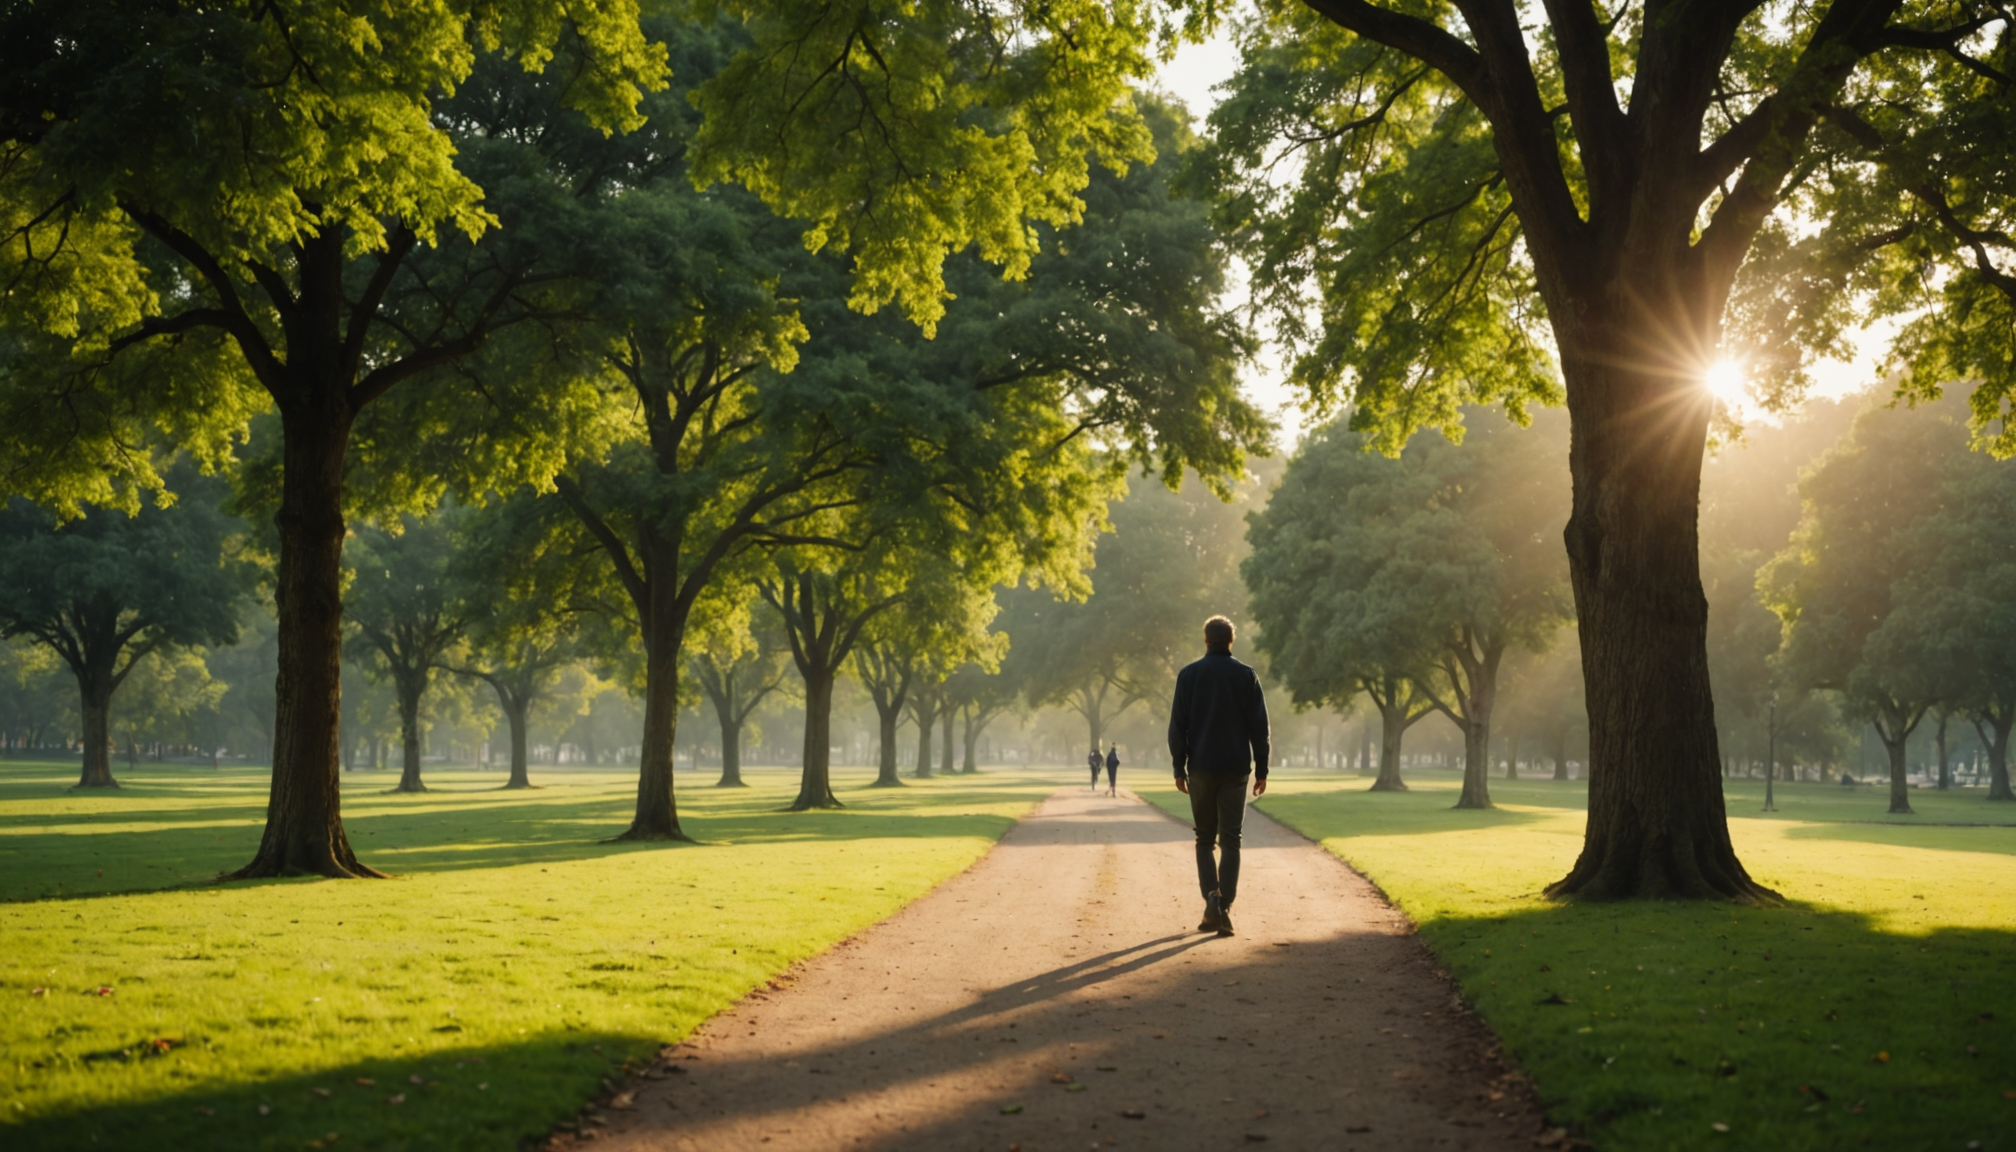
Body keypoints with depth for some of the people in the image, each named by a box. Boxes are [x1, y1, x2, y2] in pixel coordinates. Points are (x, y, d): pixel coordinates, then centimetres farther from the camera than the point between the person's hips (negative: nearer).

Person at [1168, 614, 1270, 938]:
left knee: (1204, 838, 12)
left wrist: (1180, 768, 5)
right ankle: (1224, 909, -7)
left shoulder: (1189, 675, 0)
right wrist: (1261, 769, 5)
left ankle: (1212, 896, -8)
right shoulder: (1246, 676, 1)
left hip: (1201, 768, 0)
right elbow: (1259, 727, 0)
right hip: (1235, 768, 0)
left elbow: (1177, 726, -1)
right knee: (1230, 840, 2)